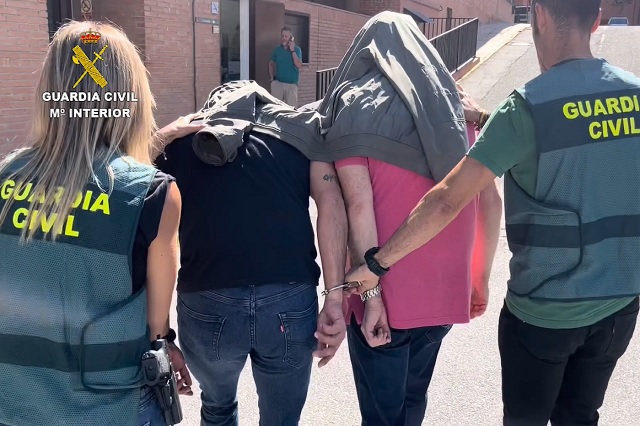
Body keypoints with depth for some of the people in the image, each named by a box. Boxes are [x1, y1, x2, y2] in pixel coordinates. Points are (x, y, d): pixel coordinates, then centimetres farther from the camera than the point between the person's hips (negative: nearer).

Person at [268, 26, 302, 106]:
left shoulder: (297, 49, -2)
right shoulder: (277, 49, 5)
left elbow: (299, 65, -15)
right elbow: (271, 64, 17)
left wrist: (292, 51, -16)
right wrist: (271, 78, 7)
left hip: (292, 84, -2)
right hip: (278, 83, 2)